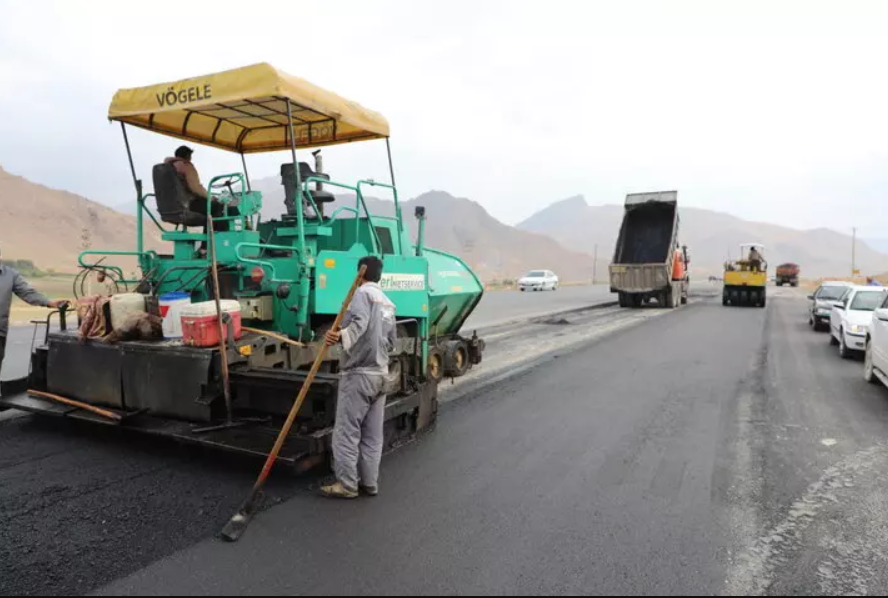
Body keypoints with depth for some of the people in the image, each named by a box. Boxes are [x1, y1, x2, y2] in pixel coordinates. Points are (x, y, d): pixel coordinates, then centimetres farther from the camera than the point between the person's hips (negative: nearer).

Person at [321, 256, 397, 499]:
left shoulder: (362, 293, -6)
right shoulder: (388, 303, 18)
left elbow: (359, 323, -25)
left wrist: (342, 336, -40)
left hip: (358, 373, -8)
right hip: (381, 374, 8)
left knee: (346, 431, -1)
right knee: (373, 435, 11)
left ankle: (347, 484, 4)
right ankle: (369, 483, 16)